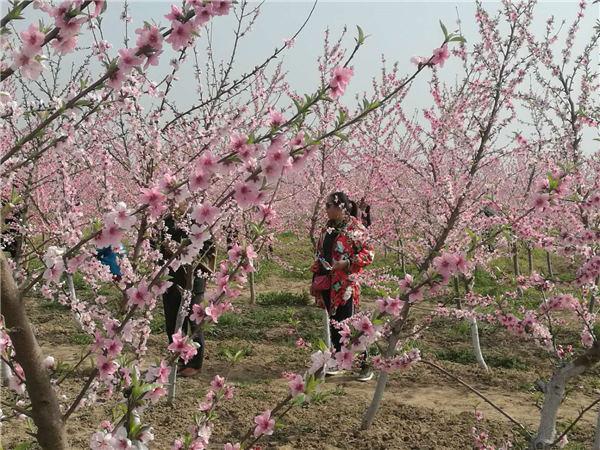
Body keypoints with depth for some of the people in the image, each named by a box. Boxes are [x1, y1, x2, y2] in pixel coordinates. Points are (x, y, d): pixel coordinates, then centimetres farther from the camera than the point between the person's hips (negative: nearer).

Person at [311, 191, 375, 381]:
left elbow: (368, 253, -12)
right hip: (327, 283, 7)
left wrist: (346, 263, -22)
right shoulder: (328, 227, 12)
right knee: (333, 322, 14)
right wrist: (316, 272, 13)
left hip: (345, 284, -7)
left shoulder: (355, 227, -10)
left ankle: (365, 365, 5)